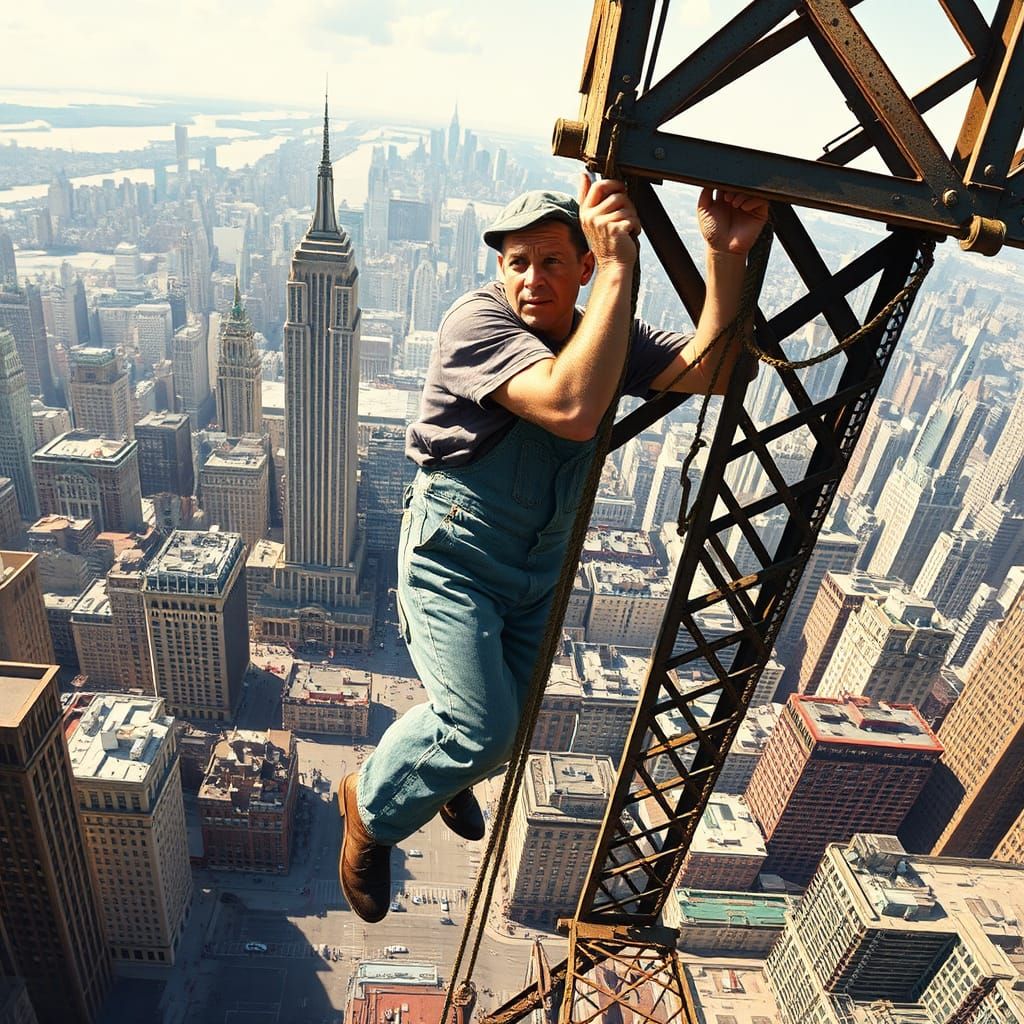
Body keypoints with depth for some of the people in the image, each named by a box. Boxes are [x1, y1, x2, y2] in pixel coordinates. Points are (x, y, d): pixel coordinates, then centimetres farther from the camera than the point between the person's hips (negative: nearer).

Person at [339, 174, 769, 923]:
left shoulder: (601, 331, -1)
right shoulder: (479, 321, -23)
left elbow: (710, 371, -16)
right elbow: (573, 407, -40)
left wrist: (727, 258, -29)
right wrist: (620, 268, -39)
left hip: (539, 565, 7)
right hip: (453, 557, -6)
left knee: (513, 719, 19)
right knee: (481, 728, -16)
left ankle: (450, 780, 57)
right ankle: (372, 806, 18)